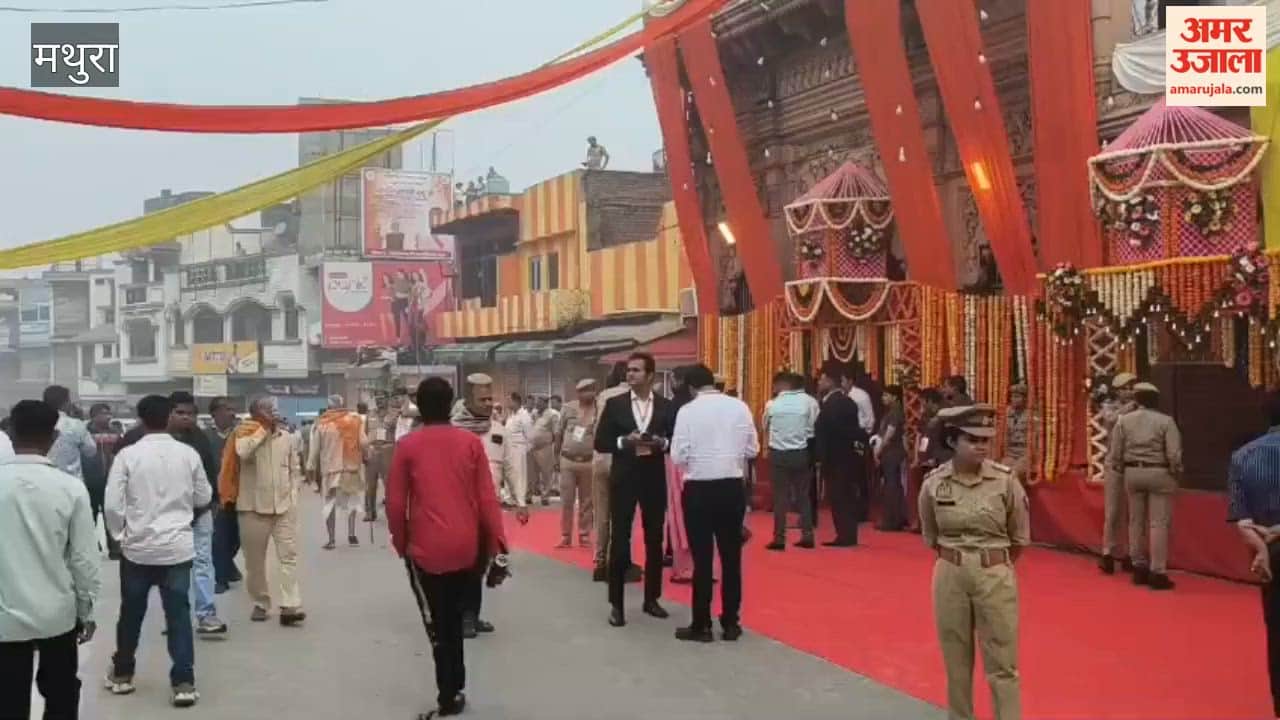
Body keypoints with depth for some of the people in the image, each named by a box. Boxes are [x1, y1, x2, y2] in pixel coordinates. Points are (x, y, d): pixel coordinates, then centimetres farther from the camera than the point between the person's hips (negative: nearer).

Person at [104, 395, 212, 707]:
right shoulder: (188, 454, -2)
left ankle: (122, 674, 29)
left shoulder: (127, 455, -8)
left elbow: (113, 503, -8)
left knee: (131, 613, 15)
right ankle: (183, 682, -2)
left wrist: (120, 534, 9)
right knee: (179, 614, 1)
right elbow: (203, 499, 8)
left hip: (138, 546, 0)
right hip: (178, 546, 0)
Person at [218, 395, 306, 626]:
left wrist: (292, 494, 6)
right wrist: (263, 429, -18)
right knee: (255, 561, 7)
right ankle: (261, 604, 21)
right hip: (254, 507, -3)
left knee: (288, 555, -6)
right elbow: (243, 452, -29)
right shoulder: (245, 434, -5)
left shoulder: (285, 437, 7)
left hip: (284, 506, 3)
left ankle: (289, 606, -8)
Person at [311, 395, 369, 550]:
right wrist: (365, 455, 11)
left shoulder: (322, 424, -1)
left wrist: (312, 466, 12)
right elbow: (364, 442, -6)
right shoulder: (355, 420, -1)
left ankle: (331, 539, 0)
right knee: (352, 500, 14)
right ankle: (351, 535, 9)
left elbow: (315, 449, 2)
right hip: (351, 465, 1)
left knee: (330, 503, 5)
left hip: (330, 468, -1)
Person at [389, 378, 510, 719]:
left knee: (437, 624, 6)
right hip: (467, 547, 3)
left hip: (426, 549, -3)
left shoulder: (407, 446, -4)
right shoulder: (471, 442, 0)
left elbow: (395, 502, -2)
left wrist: (401, 543, 12)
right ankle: (454, 691, 26)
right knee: (453, 619, 19)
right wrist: (496, 543, 4)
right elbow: (488, 497, -1)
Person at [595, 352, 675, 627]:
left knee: (655, 540, 9)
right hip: (623, 479, -1)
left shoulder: (666, 406, 3)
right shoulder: (614, 404, 1)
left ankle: (651, 599, 22)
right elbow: (600, 442, -1)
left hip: (654, 480, 2)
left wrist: (662, 443, -15)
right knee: (619, 540, -1)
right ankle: (616, 604, 5)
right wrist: (624, 441, -17)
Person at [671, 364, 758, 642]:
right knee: (731, 556, 10)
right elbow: (753, 449, 4)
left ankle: (701, 625, 9)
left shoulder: (688, 411, -8)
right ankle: (730, 623, 16)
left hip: (699, 488, -2)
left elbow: (678, 456, -9)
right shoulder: (739, 407, -1)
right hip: (732, 487, 2)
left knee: (702, 558, 4)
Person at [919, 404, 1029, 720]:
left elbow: (1020, 538, 2)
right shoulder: (933, 483, -7)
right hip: (950, 577, 2)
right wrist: (958, 560, 9)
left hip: (996, 578, -1)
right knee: (956, 662, 12)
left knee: (1002, 665, 3)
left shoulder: (1005, 481, -11)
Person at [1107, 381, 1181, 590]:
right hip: (1159, 473, -3)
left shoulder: (1124, 420, 1)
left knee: (1136, 522, 13)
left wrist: (1120, 472, 13)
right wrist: (1176, 472, 2)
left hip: (1133, 472, 3)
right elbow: (1174, 454, -14)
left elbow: (1115, 452, -1)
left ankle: (1139, 568, 21)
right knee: (1159, 524, 0)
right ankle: (1157, 573, -2)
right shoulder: (1165, 421, -7)